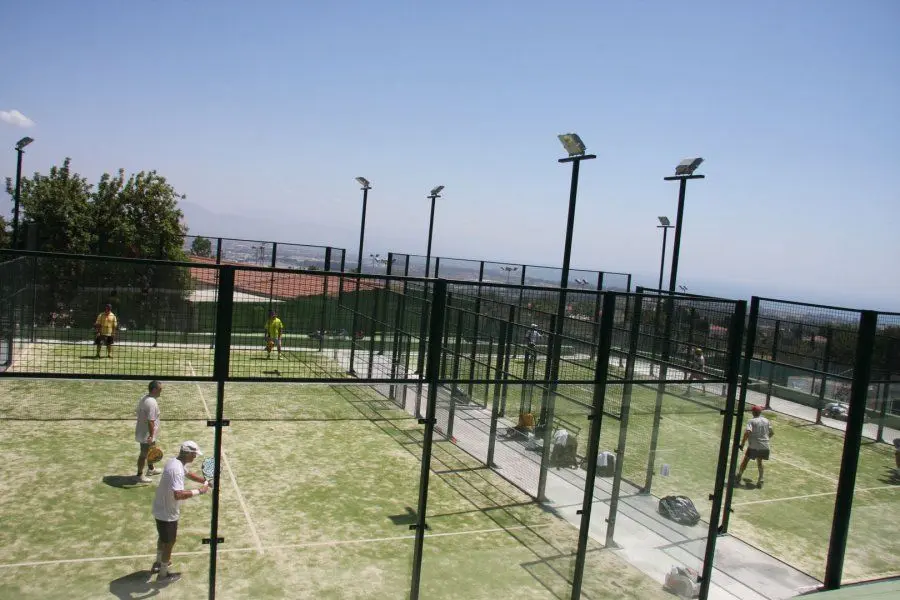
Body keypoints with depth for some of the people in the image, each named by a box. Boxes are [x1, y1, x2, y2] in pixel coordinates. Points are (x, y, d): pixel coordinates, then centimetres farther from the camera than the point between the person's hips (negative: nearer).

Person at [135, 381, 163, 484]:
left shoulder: (144, 398, 2)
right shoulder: (152, 403, -29)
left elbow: (139, 413, 13)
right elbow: (150, 421, -29)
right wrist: (151, 436, -25)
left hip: (142, 431, 10)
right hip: (147, 434, -10)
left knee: (151, 451, 26)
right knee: (144, 454, 5)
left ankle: (151, 469, 43)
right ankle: (140, 475, 19)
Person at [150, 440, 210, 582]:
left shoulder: (176, 462, -1)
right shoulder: (176, 469, -33)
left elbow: (188, 474, 20)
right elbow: (178, 495, -43)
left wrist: (205, 481, 11)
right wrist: (198, 491, -33)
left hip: (161, 509, 10)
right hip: (168, 513, -10)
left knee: (163, 538, 30)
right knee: (169, 542, 10)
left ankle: (158, 563, 50)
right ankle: (163, 574, 27)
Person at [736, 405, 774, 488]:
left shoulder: (751, 421, -9)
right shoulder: (766, 421, 7)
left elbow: (747, 432, -21)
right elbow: (772, 432, 16)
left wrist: (742, 443, -15)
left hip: (754, 446, -5)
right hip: (765, 446, 5)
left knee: (745, 460, 12)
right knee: (759, 462, 21)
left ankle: (739, 476, 15)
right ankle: (760, 480, 18)